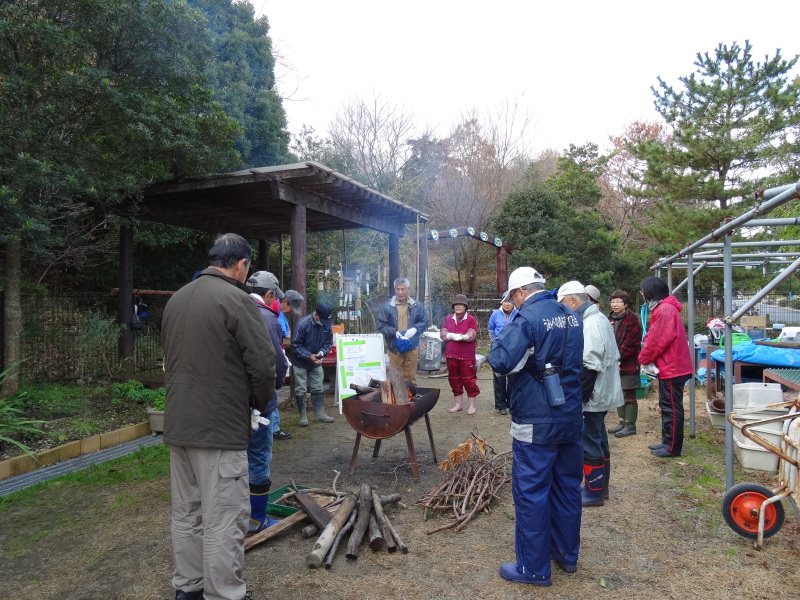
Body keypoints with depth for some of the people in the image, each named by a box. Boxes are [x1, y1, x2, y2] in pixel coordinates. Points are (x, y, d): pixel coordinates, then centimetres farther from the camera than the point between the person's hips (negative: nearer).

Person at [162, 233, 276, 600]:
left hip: (178, 425, 9)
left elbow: (173, 360, 17)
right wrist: (261, 403, 2)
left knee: (186, 514, 19)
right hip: (219, 428, -8)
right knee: (223, 521, 2)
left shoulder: (176, 298, 11)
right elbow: (264, 365, -16)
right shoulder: (236, 299, -14)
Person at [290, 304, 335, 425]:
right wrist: (309, 356, -29)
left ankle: (320, 414, 21)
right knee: (301, 391, 2)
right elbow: (295, 345, -20)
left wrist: (322, 352, -19)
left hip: (316, 363, 5)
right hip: (300, 363, -5)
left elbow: (328, 342, 1)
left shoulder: (327, 324, -9)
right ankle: (303, 416, 14)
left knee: (318, 389, 11)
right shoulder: (303, 324, -25)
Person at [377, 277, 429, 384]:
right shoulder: (387, 306, -4)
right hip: (394, 347, -1)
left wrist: (415, 329, -12)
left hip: (412, 347, 1)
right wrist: (395, 332, -19)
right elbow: (381, 325, -4)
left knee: (410, 377, 12)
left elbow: (424, 322, 8)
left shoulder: (417, 306, 3)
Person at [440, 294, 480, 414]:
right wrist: (454, 336, -17)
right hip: (451, 355, 4)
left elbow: (471, 335, -14)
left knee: (468, 379, 0)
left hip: (467, 356, -4)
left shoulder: (471, 319, -2)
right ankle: (458, 403, 24)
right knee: (454, 379, 11)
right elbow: (442, 334, 0)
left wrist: (457, 336, -22)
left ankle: (472, 405, 11)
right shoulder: (448, 319, 9)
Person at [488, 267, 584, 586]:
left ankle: (534, 568, 14)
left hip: (536, 422, -8)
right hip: (571, 417, 8)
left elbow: (502, 362, -25)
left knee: (531, 492, 3)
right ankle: (567, 554, 33)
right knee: (567, 486, 18)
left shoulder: (527, 318, -17)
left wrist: (500, 341, -6)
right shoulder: (572, 317, 8)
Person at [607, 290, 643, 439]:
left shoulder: (632, 320, -10)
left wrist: (619, 357, -18)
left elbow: (631, 342, -16)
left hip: (628, 363, -7)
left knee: (629, 396, 1)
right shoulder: (609, 319, 12)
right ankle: (623, 422, 25)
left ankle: (630, 425, 9)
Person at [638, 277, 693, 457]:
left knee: (672, 408, -1)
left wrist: (644, 359, -10)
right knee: (667, 406, 16)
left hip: (671, 368, -10)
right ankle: (667, 441, 26)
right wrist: (648, 358, 4)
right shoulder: (663, 308, 14)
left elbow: (660, 340, -22)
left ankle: (673, 447, 8)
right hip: (668, 366, 10)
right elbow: (655, 337, 15)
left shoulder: (665, 310, -18)